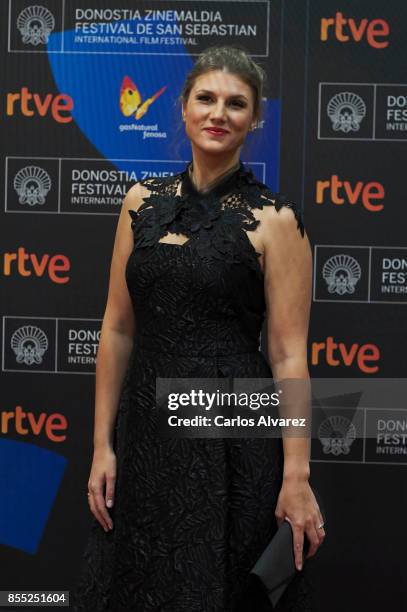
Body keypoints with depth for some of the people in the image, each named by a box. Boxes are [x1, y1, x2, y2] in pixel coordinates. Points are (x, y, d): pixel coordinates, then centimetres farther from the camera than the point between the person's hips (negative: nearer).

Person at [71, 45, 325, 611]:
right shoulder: (143, 202, 5)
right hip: (145, 426, 4)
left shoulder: (274, 219, -7)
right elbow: (118, 329, 7)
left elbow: (289, 353, -9)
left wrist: (297, 476, -13)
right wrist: (102, 444, 4)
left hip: (235, 435, -4)